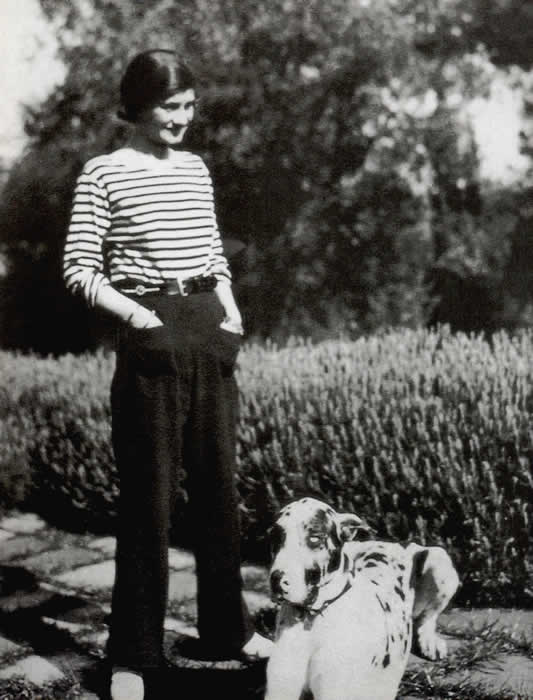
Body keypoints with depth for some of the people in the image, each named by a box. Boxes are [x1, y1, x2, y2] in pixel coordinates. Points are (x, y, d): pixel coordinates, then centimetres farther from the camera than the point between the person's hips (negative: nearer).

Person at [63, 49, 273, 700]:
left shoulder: (196, 169, 13)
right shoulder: (104, 173, -3)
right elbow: (80, 269, -5)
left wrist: (231, 307, 3)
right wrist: (134, 313, -17)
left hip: (211, 333, 5)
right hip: (152, 337, -5)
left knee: (218, 482, 11)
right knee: (148, 496, -3)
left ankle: (227, 628, 25)